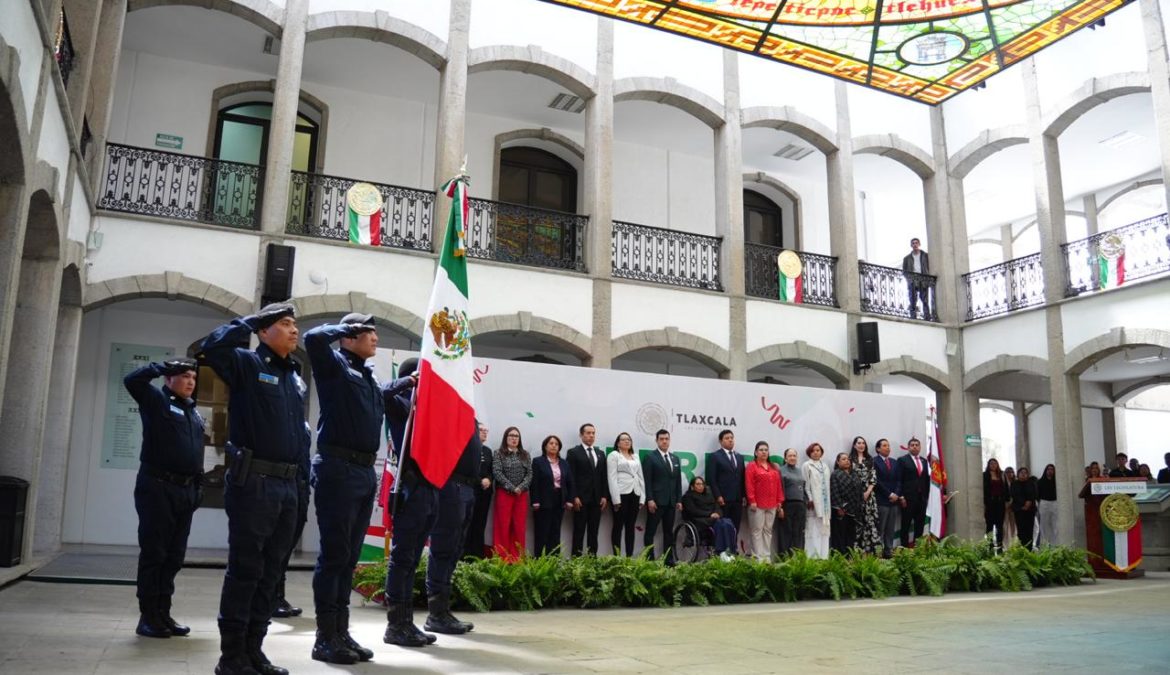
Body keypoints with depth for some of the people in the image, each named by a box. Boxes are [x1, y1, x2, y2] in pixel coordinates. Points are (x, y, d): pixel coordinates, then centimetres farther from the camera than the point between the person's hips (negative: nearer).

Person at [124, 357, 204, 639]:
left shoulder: (194, 412, 18)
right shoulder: (156, 401, 0)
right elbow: (131, 380, -19)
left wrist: (198, 488, 14)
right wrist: (163, 367, -10)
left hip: (186, 491, 7)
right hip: (157, 488, -6)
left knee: (174, 556, 9)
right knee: (154, 554, -2)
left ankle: (163, 613, 17)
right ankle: (148, 617, 5)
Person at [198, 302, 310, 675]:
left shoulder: (296, 377, 17)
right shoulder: (247, 363, -2)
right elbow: (211, 347, -23)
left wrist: (303, 477, 14)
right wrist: (251, 321, -8)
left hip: (288, 486, 7)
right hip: (253, 483, -7)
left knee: (270, 571, 12)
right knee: (245, 569, -1)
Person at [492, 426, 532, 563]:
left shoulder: (525, 455, 12)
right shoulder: (499, 453, 2)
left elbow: (529, 474, 5)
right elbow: (497, 472, -8)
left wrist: (521, 488, -12)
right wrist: (512, 488, -14)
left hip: (522, 495, 3)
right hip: (504, 493, -3)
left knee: (520, 527, 1)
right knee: (503, 525, -4)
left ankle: (517, 558, 5)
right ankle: (502, 558, 0)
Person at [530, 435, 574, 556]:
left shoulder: (564, 464, 12)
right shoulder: (538, 461, -1)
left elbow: (570, 483, 11)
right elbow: (534, 483, -7)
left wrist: (569, 500, 1)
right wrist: (535, 501, -14)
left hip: (560, 501, 5)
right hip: (544, 502, -5)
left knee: (555, 532, 6)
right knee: (542, 532, -2)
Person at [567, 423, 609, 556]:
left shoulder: (600, 453, 15)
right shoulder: (573, 452, 0)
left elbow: (604, 476, 13)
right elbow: (571, 477, -7)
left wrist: (605, 496, 4)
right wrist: (574, 497, -14)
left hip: (597, 499, 5)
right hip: (581, 499, -5)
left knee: (594, 532, 6)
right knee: (579, 532, -2)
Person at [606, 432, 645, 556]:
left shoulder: (635, 457, 19)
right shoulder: (614, 455, 2)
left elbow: (641, 477, 17)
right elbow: (612, 478, -6)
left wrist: (642, 498, 7)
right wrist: (616, 499, -14)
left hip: (635, 494, 5)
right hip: (621, 494, -5)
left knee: (630, 527, 6)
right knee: (618, 526, -3)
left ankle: (630, 557, 7)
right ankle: (617, 557, -1)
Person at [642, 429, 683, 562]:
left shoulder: (675, 459, 16)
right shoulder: (650, 458, -2)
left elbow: (678, 481, 16)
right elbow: (647, 481, -8)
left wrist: (679, 500, 9)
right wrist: (649, 499, -15)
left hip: (671, 502, 6)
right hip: (656, 501, -6)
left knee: (669, 532, 9)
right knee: (650, 532, -3)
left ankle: (669, 560, 13)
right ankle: (649, 560, -1)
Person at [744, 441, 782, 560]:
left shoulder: (774, 467, 16)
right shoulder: (752, 466, 0)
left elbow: (778, 485, 15)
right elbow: (749, 485, -7)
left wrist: (780, 501, 9)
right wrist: (752, 501, -13)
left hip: (772, 505, 5)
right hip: (757, 505, -5)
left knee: (768, 530, 7)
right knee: (757, 530, -4)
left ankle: (767, 556, 11)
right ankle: (758, 557, -2)